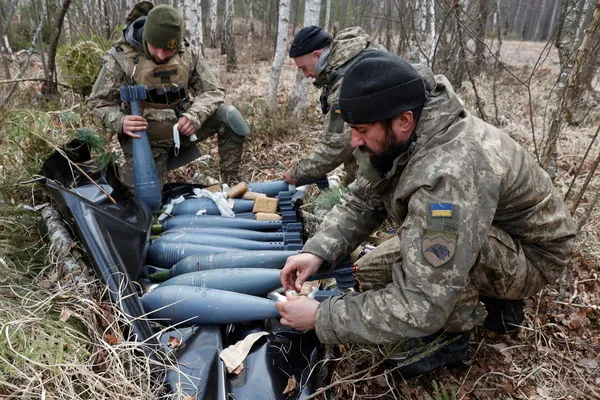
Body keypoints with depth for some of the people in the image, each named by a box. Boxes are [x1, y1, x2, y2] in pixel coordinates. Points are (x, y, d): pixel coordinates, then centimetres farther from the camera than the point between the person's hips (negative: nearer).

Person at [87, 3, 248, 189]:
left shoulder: (188, 54, -6)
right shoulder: (120, 57, -13)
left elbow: (212, 91, -3)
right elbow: (99, 103, -5)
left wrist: (194, 115, -25)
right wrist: (120, 122, -28)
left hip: (182, 125, 2)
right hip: (147, 135, -2)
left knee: (228, 115, -20)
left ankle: (231, 182, -7)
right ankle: (128, 168, 26)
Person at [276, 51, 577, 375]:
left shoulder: (449, 175, -40)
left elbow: (421, 305, -40)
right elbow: (361, 202, -4)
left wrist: (321, 317, -31)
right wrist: (317, 251, -20)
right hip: (479, 236, 8)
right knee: (372, 273, 5)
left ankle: (450, 336, -4)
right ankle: (496, 301, 15)